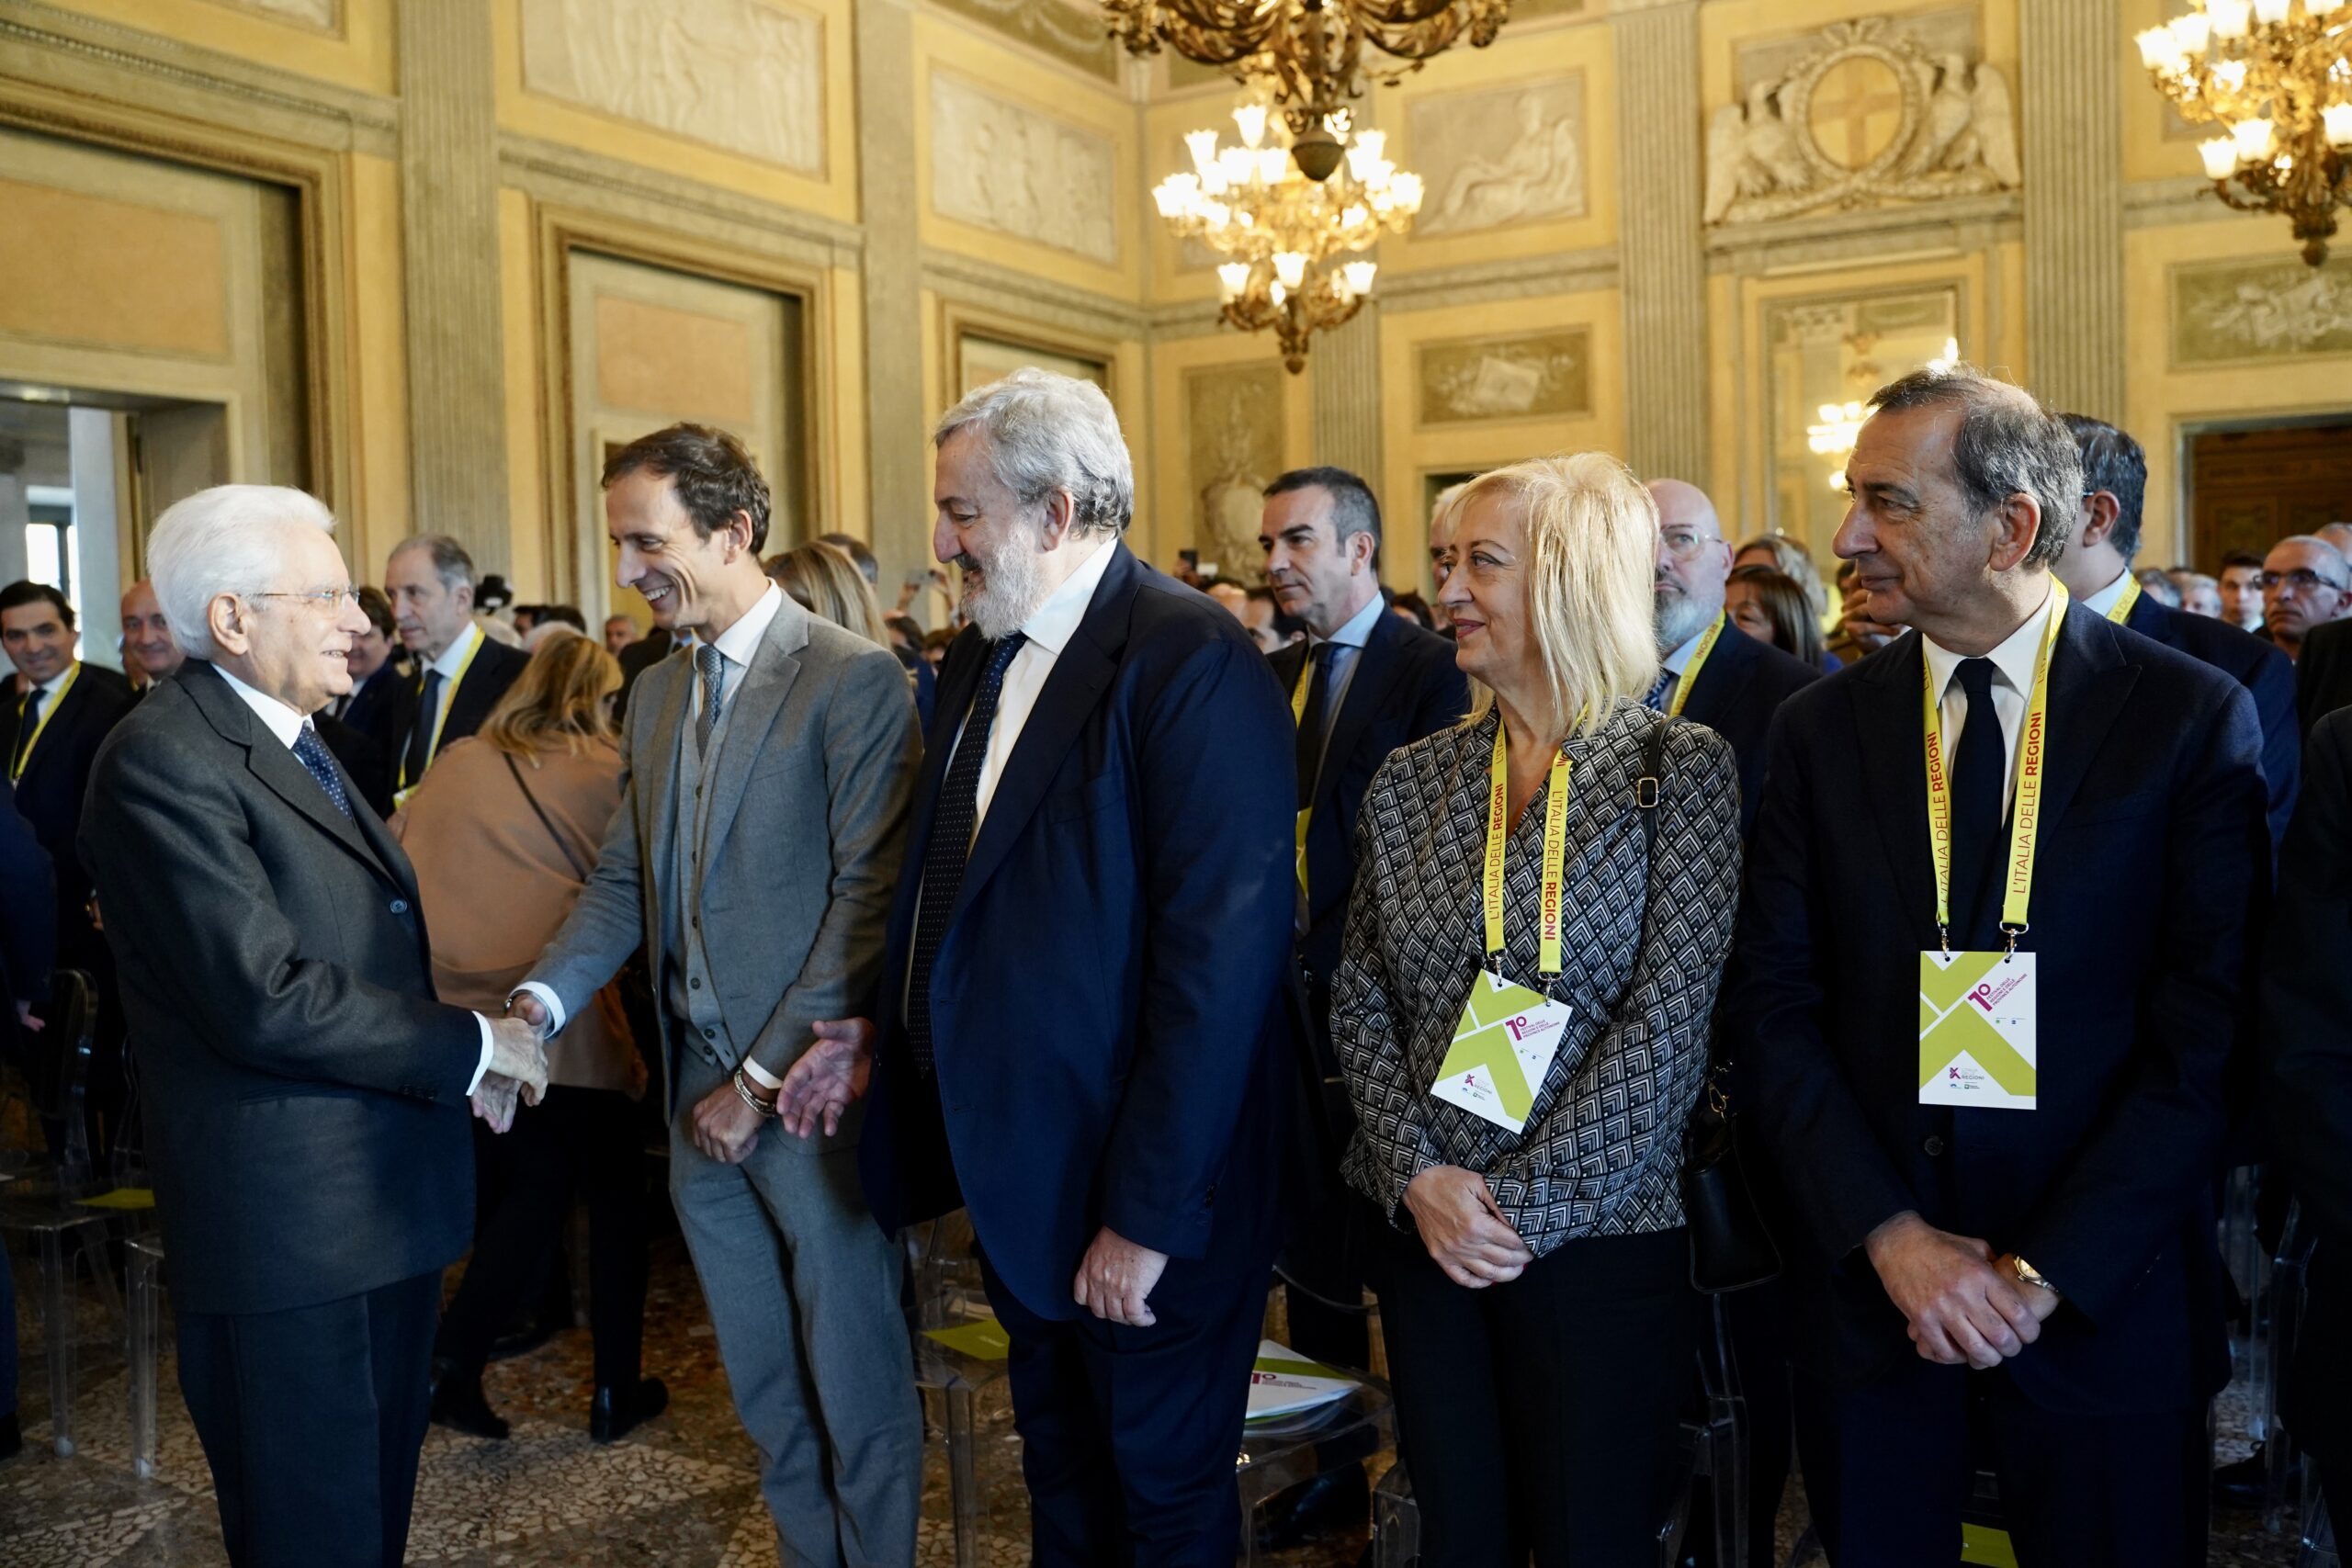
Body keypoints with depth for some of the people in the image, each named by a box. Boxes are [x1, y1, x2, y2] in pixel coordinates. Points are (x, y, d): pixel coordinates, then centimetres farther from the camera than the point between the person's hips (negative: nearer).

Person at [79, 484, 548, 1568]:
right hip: (286, 1221, -9)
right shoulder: (164, 759, -18)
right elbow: (266, 998, -25)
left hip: (386, 1194, 9)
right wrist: (470, 1044, -15)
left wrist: (466, 1050, 0)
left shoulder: (296, 742, 13)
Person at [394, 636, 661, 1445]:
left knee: (538, 1180, 21)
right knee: (614, 1187, 13)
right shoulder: (606, 773, -3)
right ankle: (616, 1389, 18)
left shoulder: (456, 765, 9)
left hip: (459, 1004, 5)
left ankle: (454, 1358, 11)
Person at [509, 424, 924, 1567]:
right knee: (764, 1386, 18)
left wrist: (765, 1079, -15)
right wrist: (541, 1001, -8)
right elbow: (623, 884, 10)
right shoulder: (657, 693, 11)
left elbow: (868, 901, -16)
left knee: (857, 1385, 9)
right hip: (699, 1088, 7)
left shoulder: (853, 680, -12)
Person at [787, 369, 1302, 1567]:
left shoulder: (1192, 662, -20)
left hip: (1146, 1195, -7)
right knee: (1058, 1472, 25)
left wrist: (1147, 1215, -22)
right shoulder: (979, 658, 7)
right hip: (1016, 1163, 8)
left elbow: (1219, 959, -24)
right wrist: (890, 1036, 3)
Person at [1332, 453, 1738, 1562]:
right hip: (1420, 1226, 4)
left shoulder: (1681, 767, -7)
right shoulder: (1409, 781, 5)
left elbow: (1669, 1022, -13)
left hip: (1596, 1233, -3)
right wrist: (1417, 1176, -9)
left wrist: (1528, 1203, -15)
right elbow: (1361, 1003, 4)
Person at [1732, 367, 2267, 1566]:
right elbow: (1774, 1003, -2)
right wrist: (1891, 1236, -11)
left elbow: (2207, 1030, -9)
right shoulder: (1819, 730, 1)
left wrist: (2049, 1270, -13)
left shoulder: (2194, 718, -6)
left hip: (2102, 1297, -2)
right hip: (1867, 1285, 2)